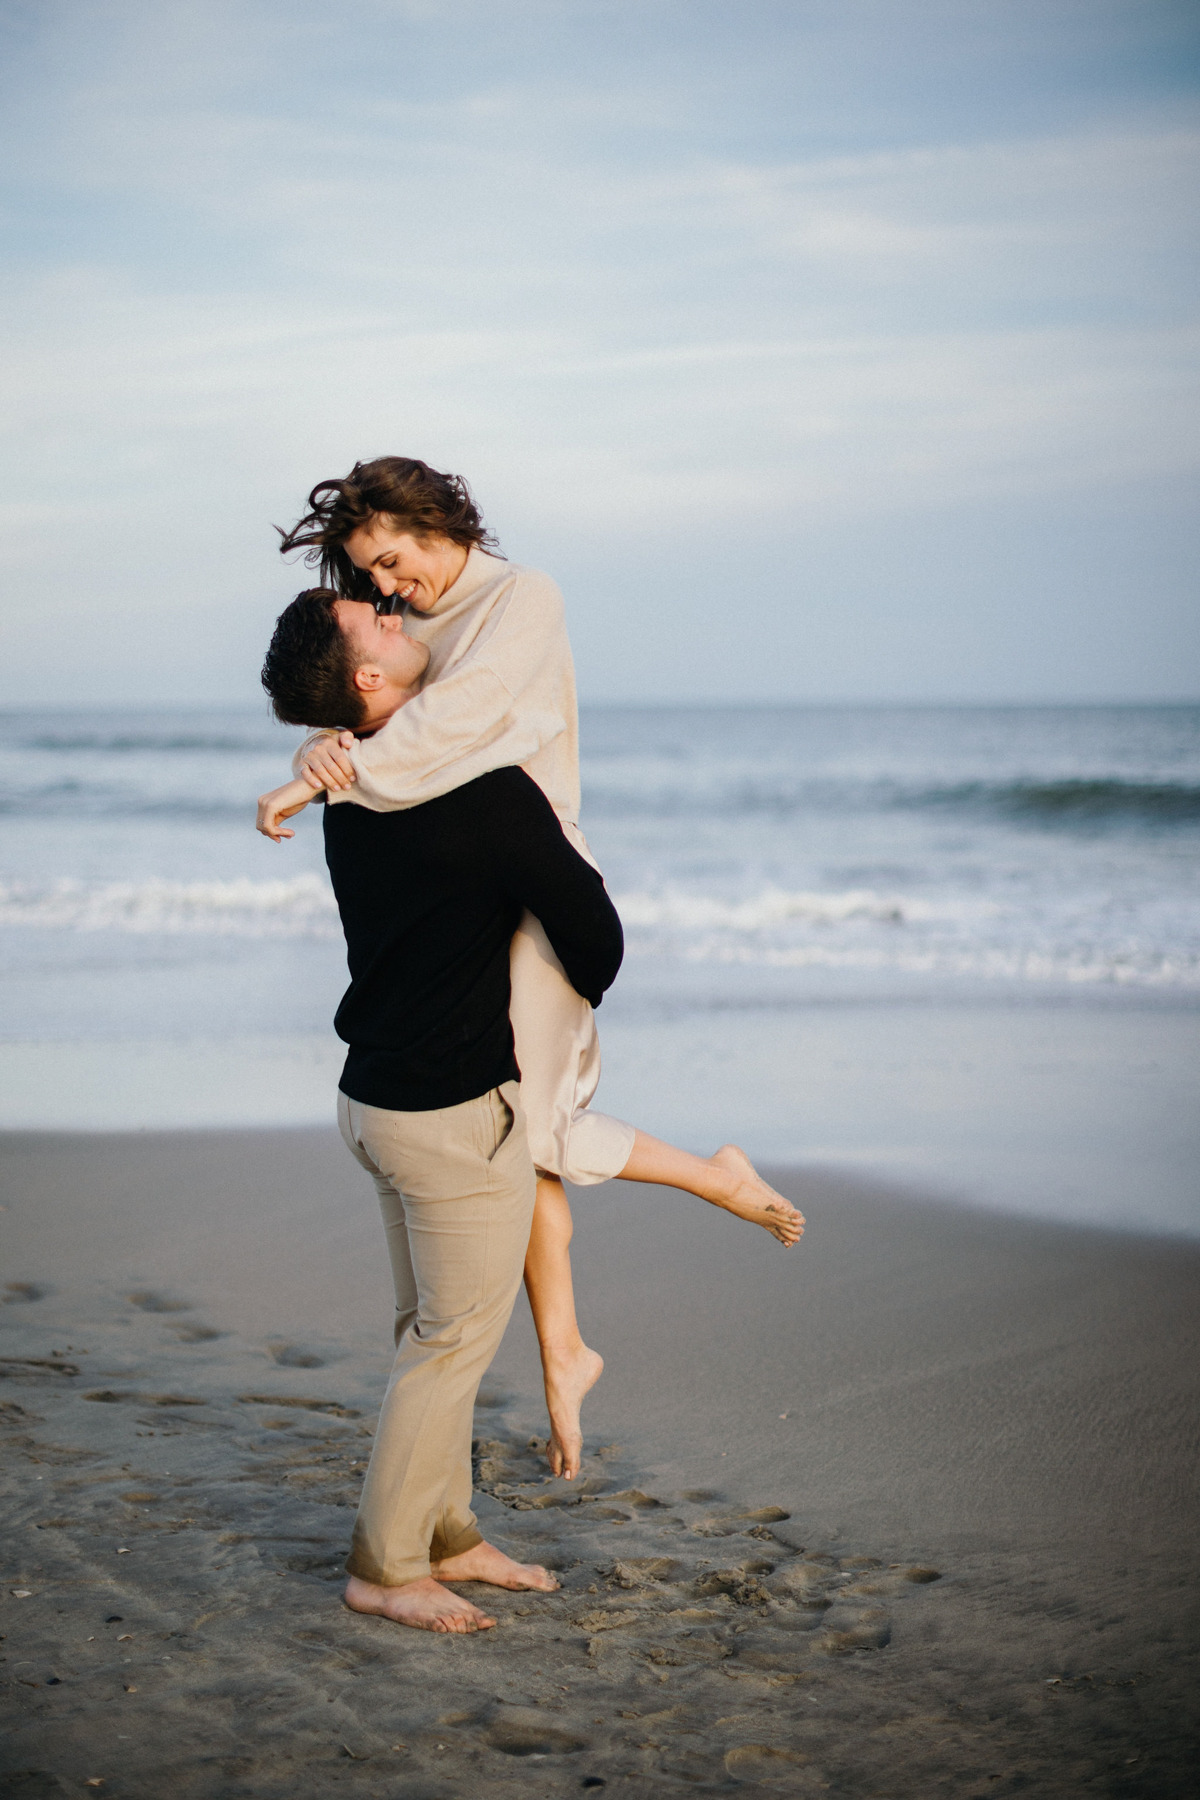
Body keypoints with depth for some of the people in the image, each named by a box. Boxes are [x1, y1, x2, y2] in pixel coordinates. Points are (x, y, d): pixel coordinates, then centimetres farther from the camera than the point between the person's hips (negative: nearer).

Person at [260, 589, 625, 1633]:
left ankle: (448, 1537, 29)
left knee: (435, 1330, 18)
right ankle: (384, 1568, 12)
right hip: (457, 1114, -8)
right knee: (455, 1341, 3)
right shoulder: (485, 793, -22)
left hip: (379, 1096, 8)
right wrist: (585, 992, 9)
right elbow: (592, 927, -12)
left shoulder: (353, 793, 4)